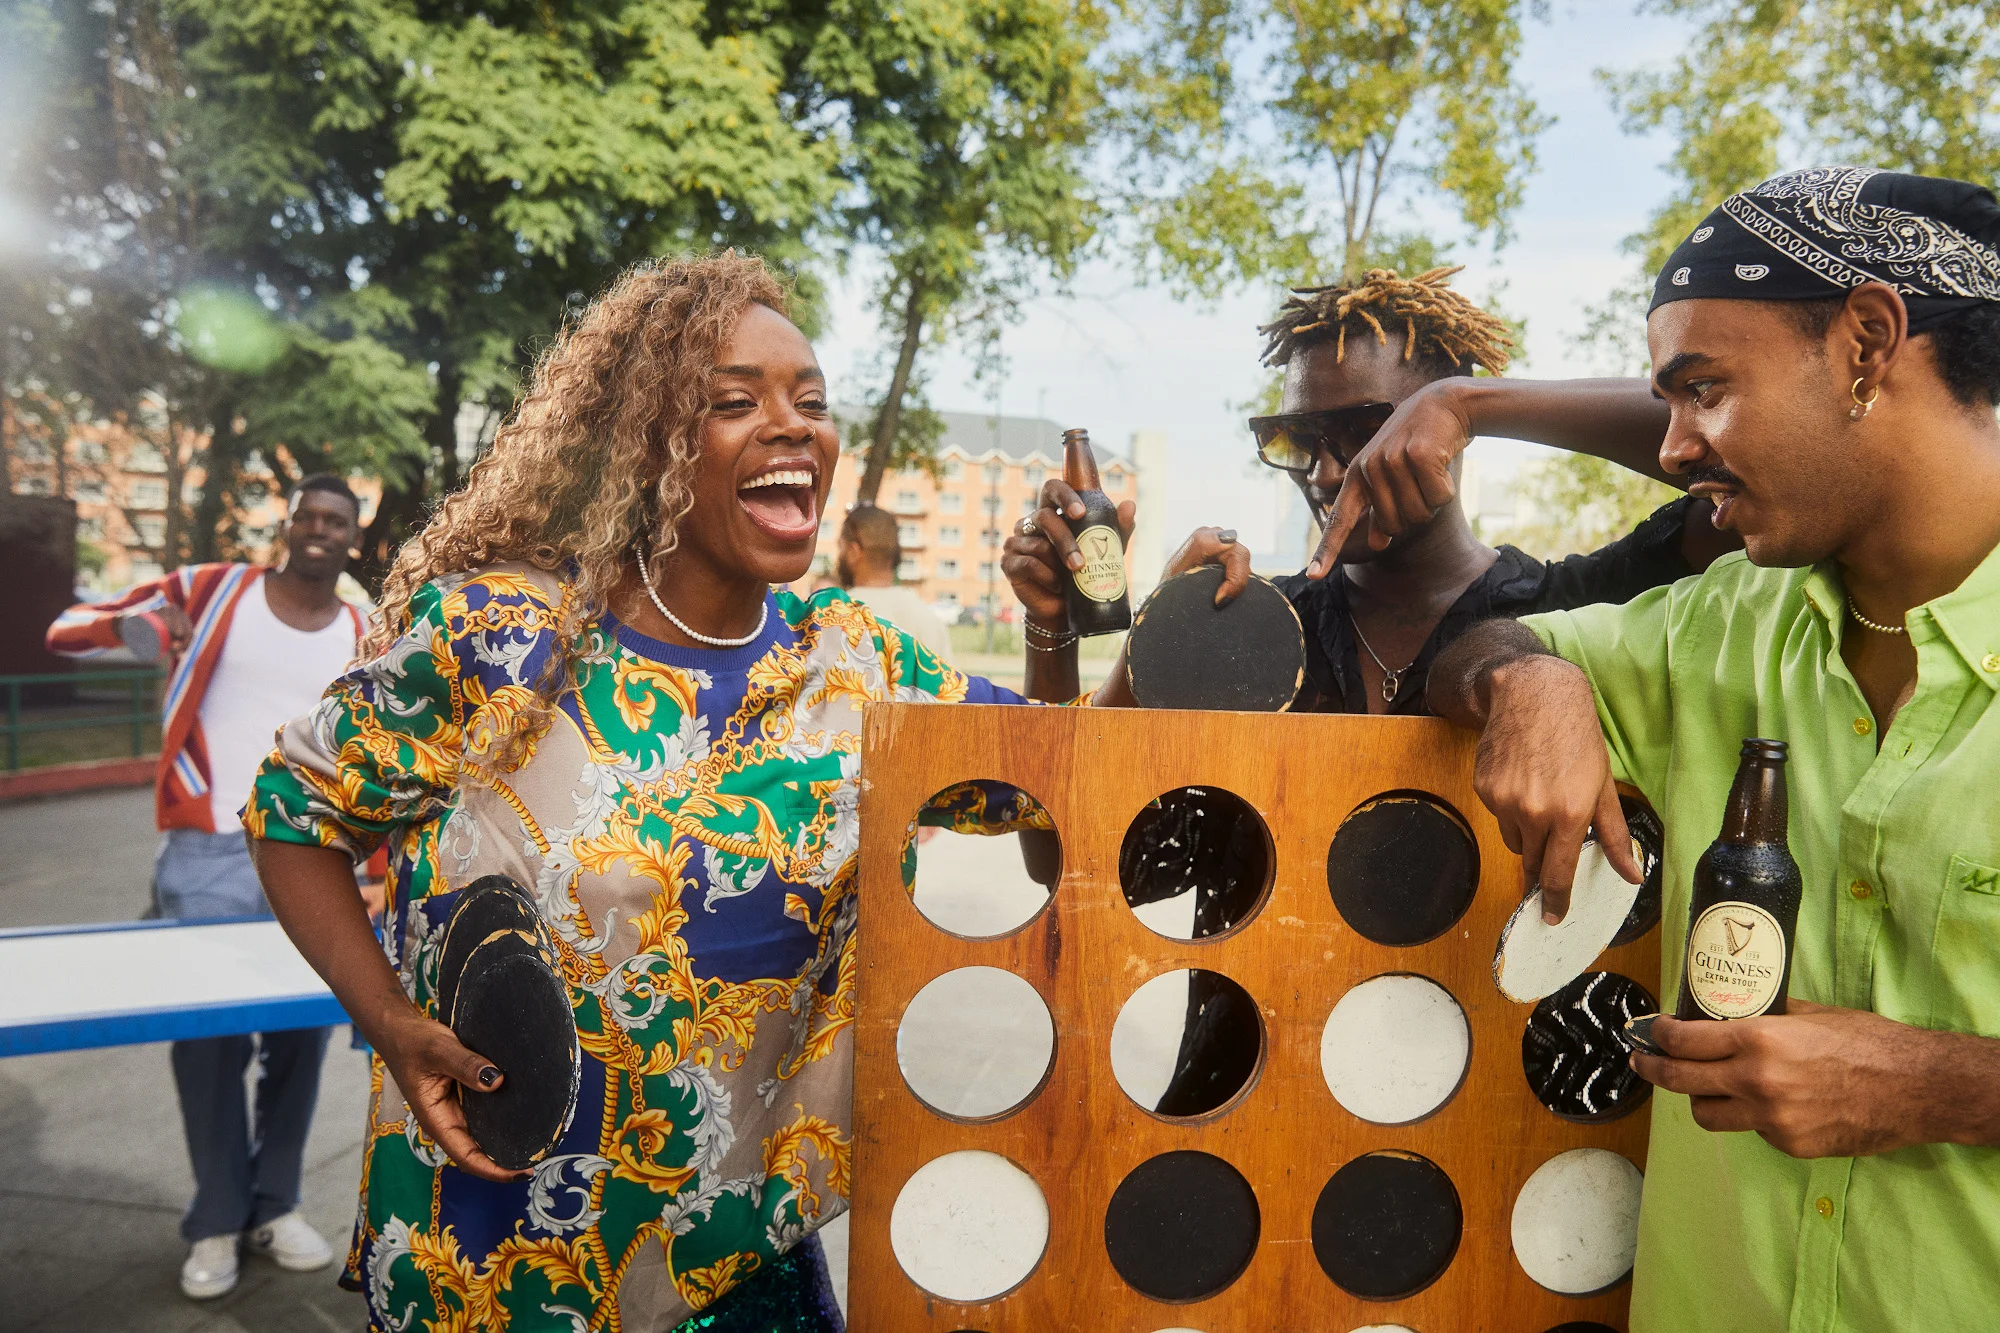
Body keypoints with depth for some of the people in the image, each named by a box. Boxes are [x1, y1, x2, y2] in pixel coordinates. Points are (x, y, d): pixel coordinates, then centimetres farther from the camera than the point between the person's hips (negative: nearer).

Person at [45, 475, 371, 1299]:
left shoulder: (365, 641, 7)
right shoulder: (212, 590, 2)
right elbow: (65, 631, 2)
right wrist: (136, 623, -20)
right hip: (209, 858, -2)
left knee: (300, 1035, 7)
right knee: (211, 1037, 1)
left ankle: (275, 1207, 25)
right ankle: (217, 1221, 20)